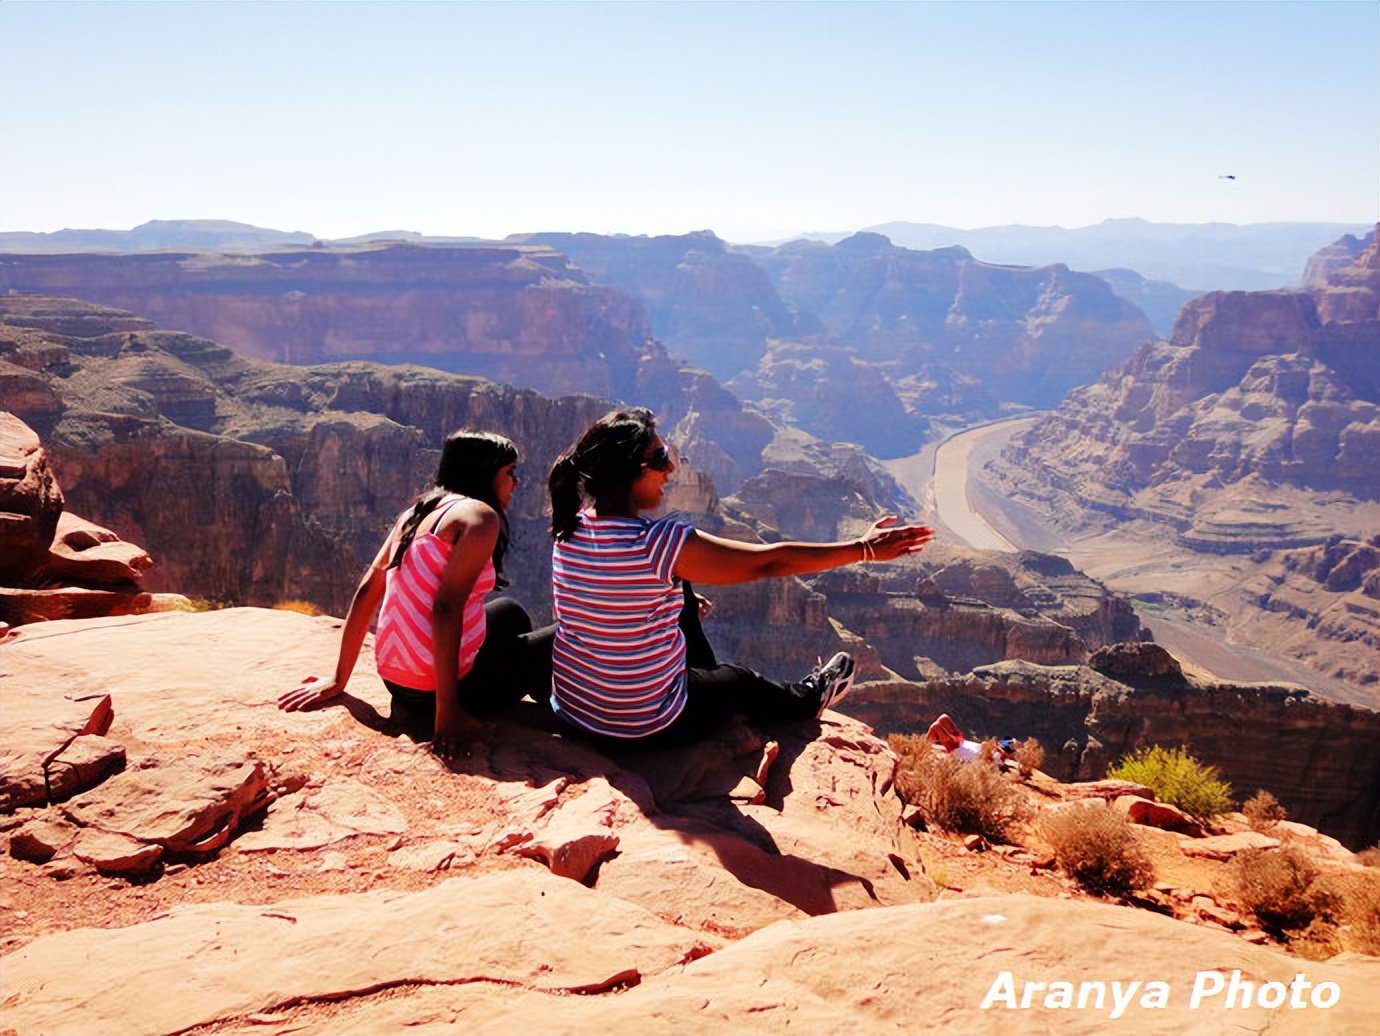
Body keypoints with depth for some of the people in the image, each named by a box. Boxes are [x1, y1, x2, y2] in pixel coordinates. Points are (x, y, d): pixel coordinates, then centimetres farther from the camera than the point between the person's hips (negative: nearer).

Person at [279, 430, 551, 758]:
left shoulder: (419, 510, 10)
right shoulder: (480, 515, -13)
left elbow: (367, 591, 8)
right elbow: (446, 609, -23)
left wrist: (338, 680, 13)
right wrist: (447, 713, -23)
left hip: (397, 679, 8)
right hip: (439, 686, -8)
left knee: (510, 612, 29)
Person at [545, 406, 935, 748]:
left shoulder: (570, 528, -8)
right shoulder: (658, 543, -30)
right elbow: (769, 561, -23)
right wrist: (864, 549, -13)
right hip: (646, 725, -5)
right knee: (739, 682, 23)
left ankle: (708, 681, 44)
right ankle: (806, 698, 56)